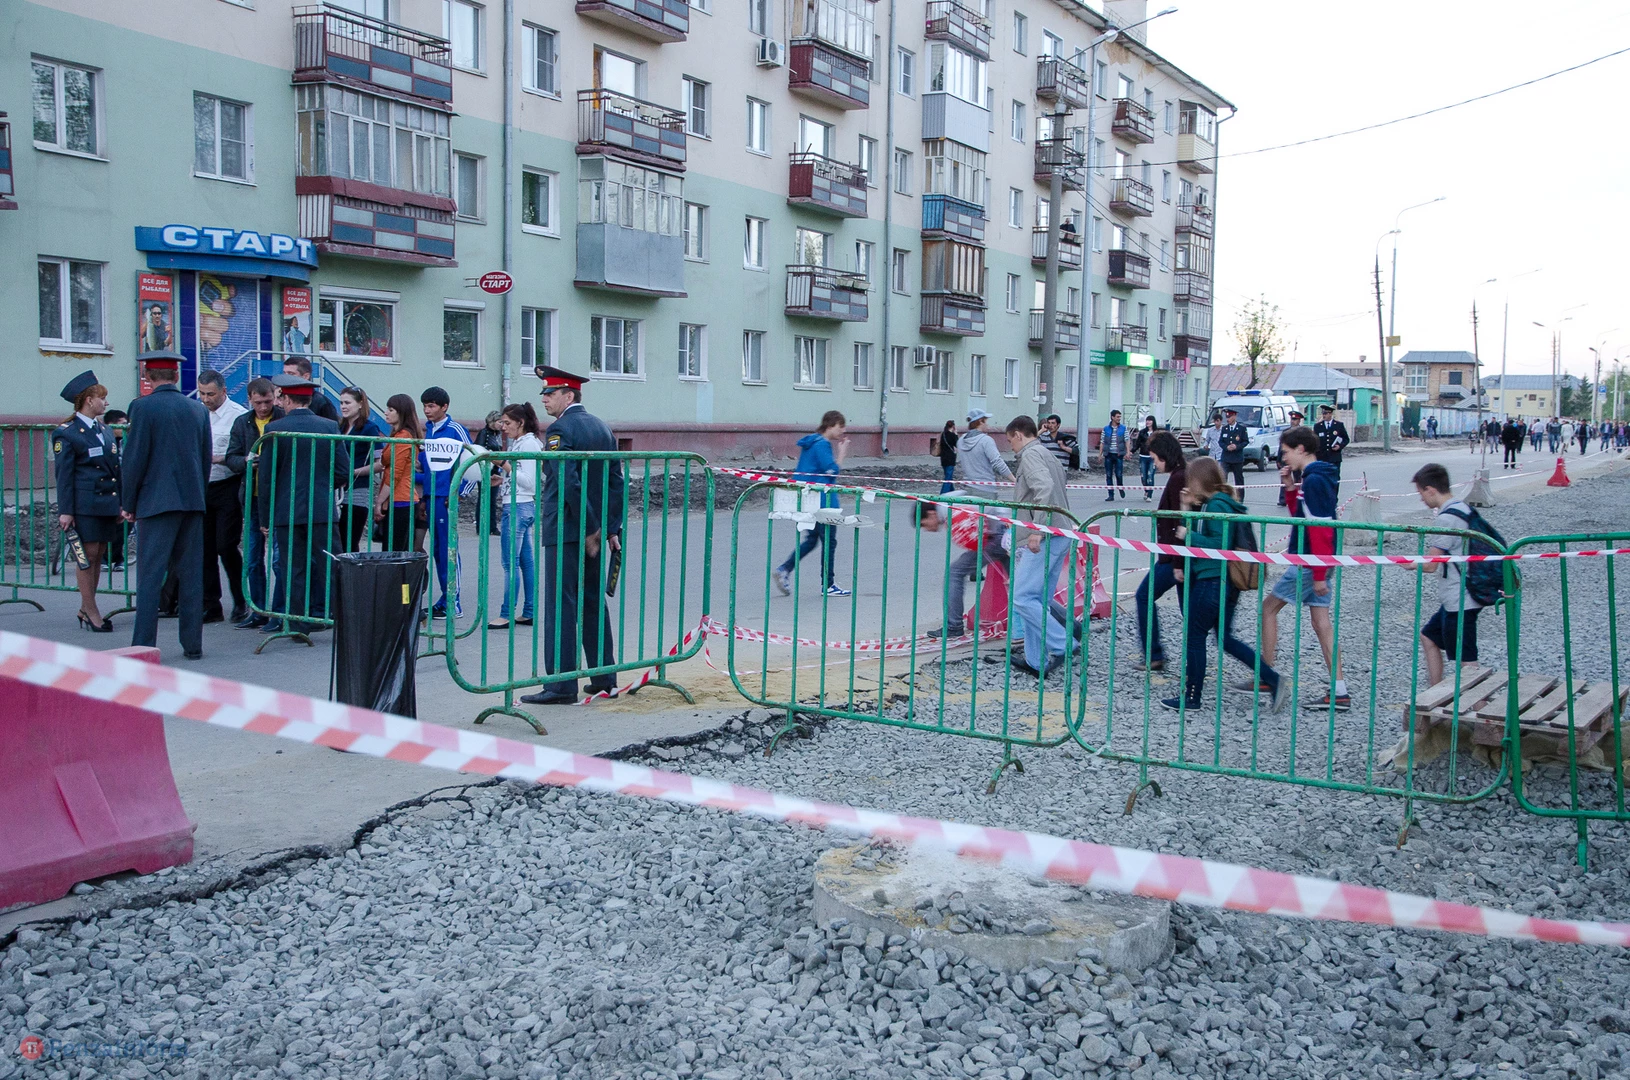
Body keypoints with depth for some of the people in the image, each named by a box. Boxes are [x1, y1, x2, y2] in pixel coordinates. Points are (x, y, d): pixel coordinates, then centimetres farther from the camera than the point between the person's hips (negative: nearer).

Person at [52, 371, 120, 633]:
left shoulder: (105, 430, 15)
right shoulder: (66, 434, -5)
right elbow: (63, 475, -7)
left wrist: (121, 503, 14)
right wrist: (65, 511, -11)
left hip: (107, 503, 7)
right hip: (85, 504, -7)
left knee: (99, 555, 9)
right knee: (87, 556, -3)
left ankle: (86, 610, 18)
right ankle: (92, 613, 3)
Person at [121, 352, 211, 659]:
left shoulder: (143, 407, -6)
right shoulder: (199, 410, 8)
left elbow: (134, 458, -8)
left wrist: (128, 503, 0)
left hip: (157, 501, -4)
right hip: (193, 500, 5)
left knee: (150, 575, -2)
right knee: (191, 573, 8)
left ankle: (144, 645, -3)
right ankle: (193, 644, 11)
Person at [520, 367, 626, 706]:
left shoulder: (560, 429, -12)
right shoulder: (602, 427, 13)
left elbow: (569, 484, -22)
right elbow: (616, 482, 10)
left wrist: (590, 529, -17)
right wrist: (612, 528, 9)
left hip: (565, 530, -8)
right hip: (597, 529, 8)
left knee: (561, 605, -4)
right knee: (594, 603, 14)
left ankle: (562, 684, -3)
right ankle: (604, 679, 19)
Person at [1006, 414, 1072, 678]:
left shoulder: (1030, 455, -6)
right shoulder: (1048, 456, 25)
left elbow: (1044, 488, -22)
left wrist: (1037, 529, -26)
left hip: (1043, 539, -10)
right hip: (1060, 538, 10)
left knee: (1022, 598, -12)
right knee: (1039, 602, 10)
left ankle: (1060, 645, -12)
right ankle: (1037, 661, 12)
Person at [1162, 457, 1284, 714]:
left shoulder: (1217, 506, -17)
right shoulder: (1214, 503, 13)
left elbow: (1221, 544, -23)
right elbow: (1206, 535, 20)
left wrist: (1190, 536, -17)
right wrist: (1191, 507, 11)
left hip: (1212, 583, -10)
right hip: (1225, 583, 10)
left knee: (1194, 637, 2)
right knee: (1225, 638, 17)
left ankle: (1190, 698, 12)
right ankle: (1272, 679, 13)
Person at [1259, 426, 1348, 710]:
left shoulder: (1314, 481, -17)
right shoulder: (1317, 478, 13)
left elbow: (1320, 529, -21)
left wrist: (1318, 575, -22)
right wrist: (1290, 488, 9)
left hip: (1310, 563, -9)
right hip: (1316, 563, 9)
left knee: (1268, 609, 2)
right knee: (1321, 621, 8)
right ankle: (1339, 692, 7)